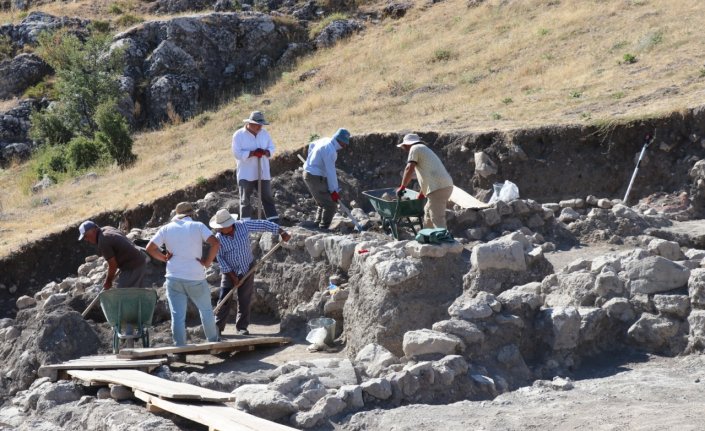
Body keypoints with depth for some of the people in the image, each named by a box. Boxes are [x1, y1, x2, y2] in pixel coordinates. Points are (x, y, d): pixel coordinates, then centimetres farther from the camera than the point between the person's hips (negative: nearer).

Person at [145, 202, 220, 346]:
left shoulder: (166, 228, 6)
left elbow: (150, 248, 1)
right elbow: (215, 243, -13)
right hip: (196, 278, -1)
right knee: (206, 310, 18)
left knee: (177, 316, 2)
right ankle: (213, 341, 29)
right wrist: (207, 261, -4)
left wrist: (165, 258, 10)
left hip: (174, 278, 1)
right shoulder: (198, 226, -1)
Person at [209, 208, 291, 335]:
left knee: (244, 300, 4)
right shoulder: (219, 238, -18)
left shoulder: (244, 226, -18)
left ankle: (242, 327, 13)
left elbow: (264, 224, -10)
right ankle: (218, 327, 7)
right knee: (224, 300, -2)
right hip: (229, 270, 0)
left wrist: (282, 232, -12)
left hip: (247, 268, 0)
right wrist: (232, 275, -14)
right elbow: (220, 258, -13)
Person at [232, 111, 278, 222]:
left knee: (267, 197, 6)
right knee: (246, 200, 2)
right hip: (246, 174, -4)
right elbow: (237, 153, -15)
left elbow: (272, 148, 9)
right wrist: (253, 153, -26)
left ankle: (274, 221, 9)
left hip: (263, 173, 4)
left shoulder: (264, 133, 6)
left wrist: (265, 152, -15)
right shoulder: (239, 135, -8)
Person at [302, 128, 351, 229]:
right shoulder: (330, 150, -24)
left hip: (308, 173, 10)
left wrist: (311, 160, 34)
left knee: (323, 203, 20)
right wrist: (334, 190, -17)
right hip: (316, 178, -10)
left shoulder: (326, 140, 5)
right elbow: (331, 172, -23)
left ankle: (317, 224, 21)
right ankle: (323, 228, -6)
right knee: (331, 204, -8)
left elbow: (312, 145, 26)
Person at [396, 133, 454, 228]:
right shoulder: (425, 149, 31)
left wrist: (402, 187, -1)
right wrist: (421, 194, 41)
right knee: (428, 211, 25)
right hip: (447, 185, 10)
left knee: (438, 220, -12)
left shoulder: (415, 149, 3)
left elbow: (409, 169, -9)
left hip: (437, 188, -10)